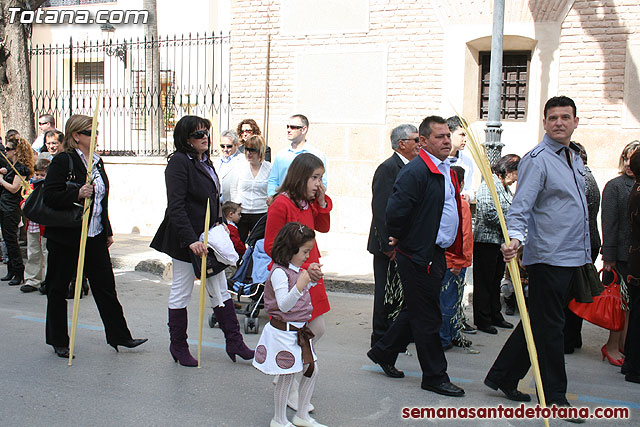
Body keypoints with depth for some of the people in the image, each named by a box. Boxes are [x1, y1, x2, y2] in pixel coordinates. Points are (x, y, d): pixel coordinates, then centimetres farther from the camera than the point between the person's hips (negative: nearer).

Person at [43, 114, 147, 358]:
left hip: (95, 237, 7)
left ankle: (119, 336, 14)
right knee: (58, 289, 7)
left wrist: (108, 232, 18)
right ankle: (58, 341, 20)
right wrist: (78, 194, -31)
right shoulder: (62, 161, -11)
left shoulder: (97, 162, 12)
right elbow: (50, 196, -17)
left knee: (105, 286, 7)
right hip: (66, 237, -6)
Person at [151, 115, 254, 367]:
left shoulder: (205, 162, 13)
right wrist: (191, 240, -27)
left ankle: (234, 342, 18)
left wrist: (218, 223, 9)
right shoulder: (179, 162, -14)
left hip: (208, 236, 9)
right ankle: (178, 346, 20)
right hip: (185, 240, -8)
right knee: (181, 292, 5)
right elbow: (176, 207, -21)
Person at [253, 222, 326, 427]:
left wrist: (312, 277, 14)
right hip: (283, 331, -9)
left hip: (299, 331, 9)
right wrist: (300, 285, -40)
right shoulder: (279, 272, -19)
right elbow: (284, 305, -28)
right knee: (287, 376, 2)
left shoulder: (297, 270, 9)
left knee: (312, 370, 13)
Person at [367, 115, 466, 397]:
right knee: (427, 318, 2)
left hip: (436, 254, 10)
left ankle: (383, 353, 35)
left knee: (416, 311, 19)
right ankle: (435, 376, 15)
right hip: (418, 257, -10)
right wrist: (399, 238, -9)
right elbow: (395, 211, -25)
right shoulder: (415, 171, -19)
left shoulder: (446, 170, 13)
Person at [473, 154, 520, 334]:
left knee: (496, 280, 16)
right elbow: (490, 214, -22)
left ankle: (495, 316, 26)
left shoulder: (505, 188, 16)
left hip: (500, 241, 9)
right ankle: (482, 320, 7)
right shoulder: (490, 185, -14)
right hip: (486, 240, -9)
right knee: (484, 282, -1)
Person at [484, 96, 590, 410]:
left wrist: (583, 254, 21)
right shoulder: (536, 160, -12)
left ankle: (503, 377, 25)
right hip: (548, 257, -9)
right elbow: (520, 206, -21)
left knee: (539, 322, 14)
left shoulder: (575, 157, 16)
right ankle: (554, 395, 14)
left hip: (573, 256, 9)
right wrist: (515, 238, -38)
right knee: (549, 326, 1)